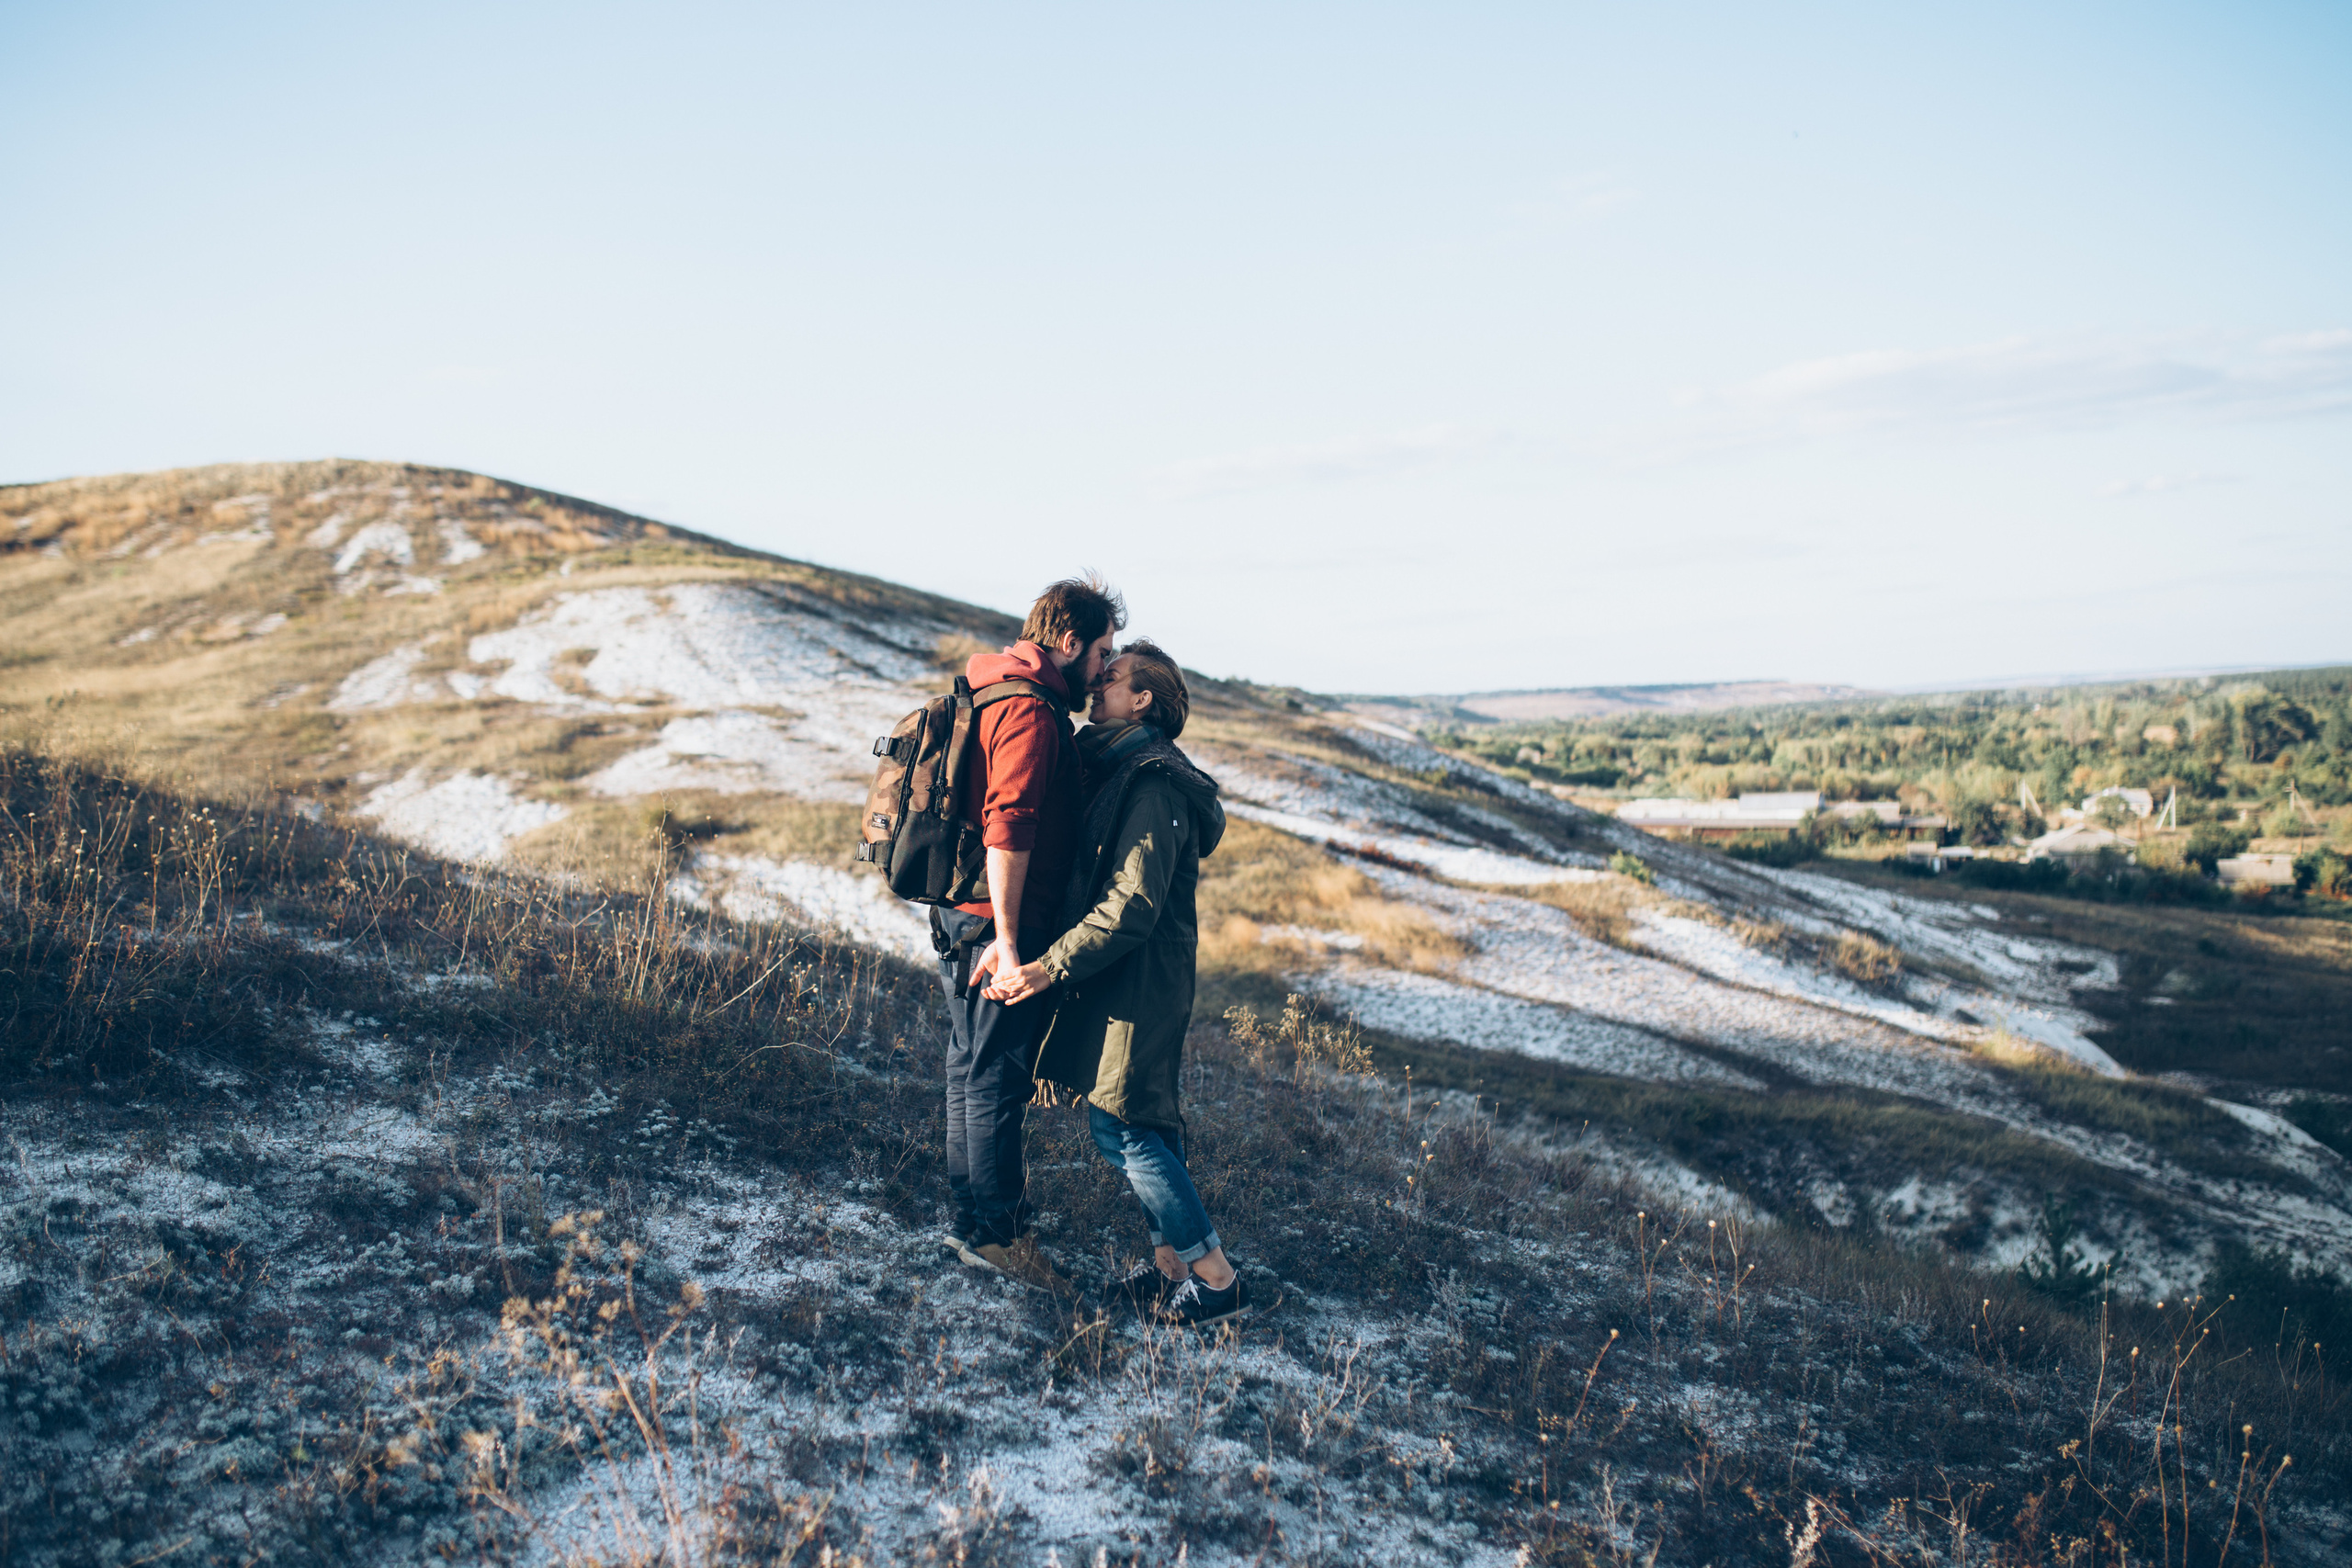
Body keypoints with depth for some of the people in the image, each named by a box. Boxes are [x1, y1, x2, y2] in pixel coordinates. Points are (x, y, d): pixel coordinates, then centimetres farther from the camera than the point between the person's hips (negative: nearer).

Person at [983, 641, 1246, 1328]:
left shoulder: (1154, 787, -17)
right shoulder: (1123, 772, 15)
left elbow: (1133, 905, -24)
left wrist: (1051, 967, -24)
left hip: (1140, 983, -10)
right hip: (1125, 981, 10)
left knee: (1122, 1126, -8)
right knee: (1143, 1125, 12)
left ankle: (1216, 1278, -1)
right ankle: (1172, 1263, 21)